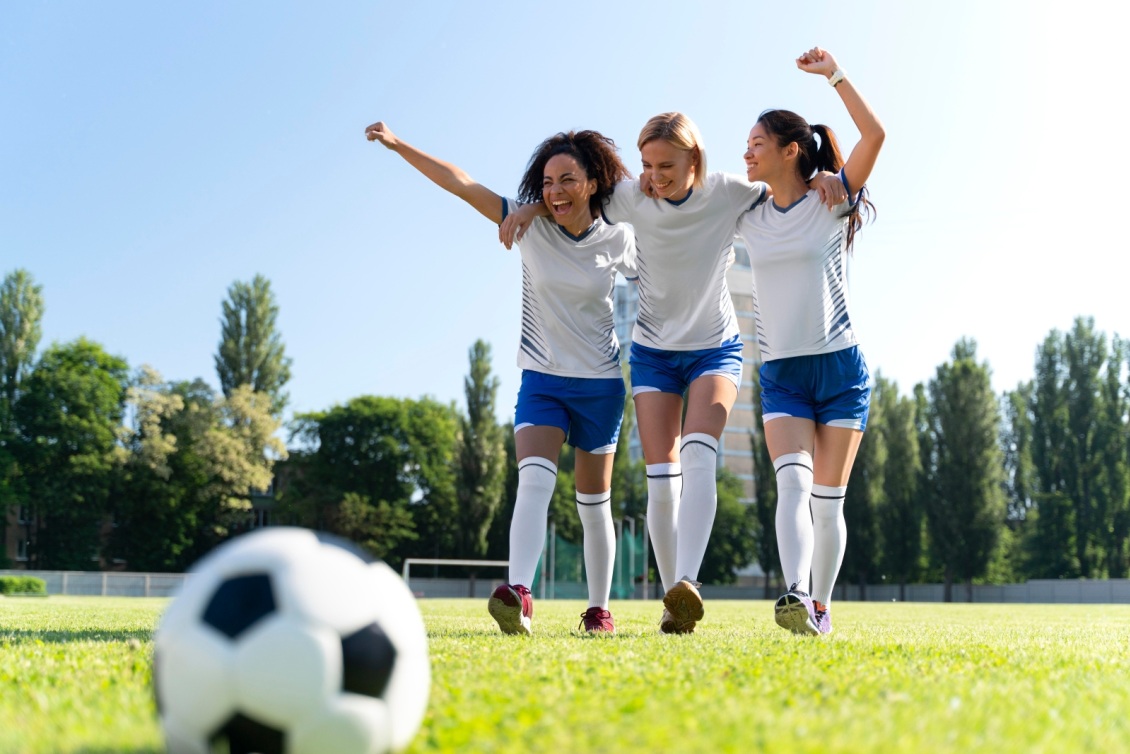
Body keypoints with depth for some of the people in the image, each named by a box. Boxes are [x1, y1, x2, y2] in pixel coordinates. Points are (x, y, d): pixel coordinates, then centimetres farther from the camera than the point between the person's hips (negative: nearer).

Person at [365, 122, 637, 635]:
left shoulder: (619, 241, -5)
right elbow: (459, 182, -10)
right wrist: (398, 144, -13)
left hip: (600, 385, 0)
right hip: (541, 381, 0)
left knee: (594, 504, 9)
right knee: (534, 478, -23)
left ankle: (599, 609, 22)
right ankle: (519, 595, -36)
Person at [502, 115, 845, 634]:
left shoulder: (728, 193, -13)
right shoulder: (631, 199, -10)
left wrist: (823, 179, -19)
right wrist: (530, 207, -12)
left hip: (716, 348, -1)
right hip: (653, 352, 2)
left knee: (699, 455, -25)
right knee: (661, 478, -6)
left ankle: (687, 583, -36)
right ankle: (673, 600, 3)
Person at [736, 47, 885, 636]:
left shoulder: (832, 202, -2)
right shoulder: (749, 218, 9)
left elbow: (874, 134, -14)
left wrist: (833, 73, -12)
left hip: (841, 367, -2)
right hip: (781, 374, 2)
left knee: (828, 499, 2)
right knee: (793, 482, -18)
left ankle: (821, 607, 14)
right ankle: (795, 597, -33)